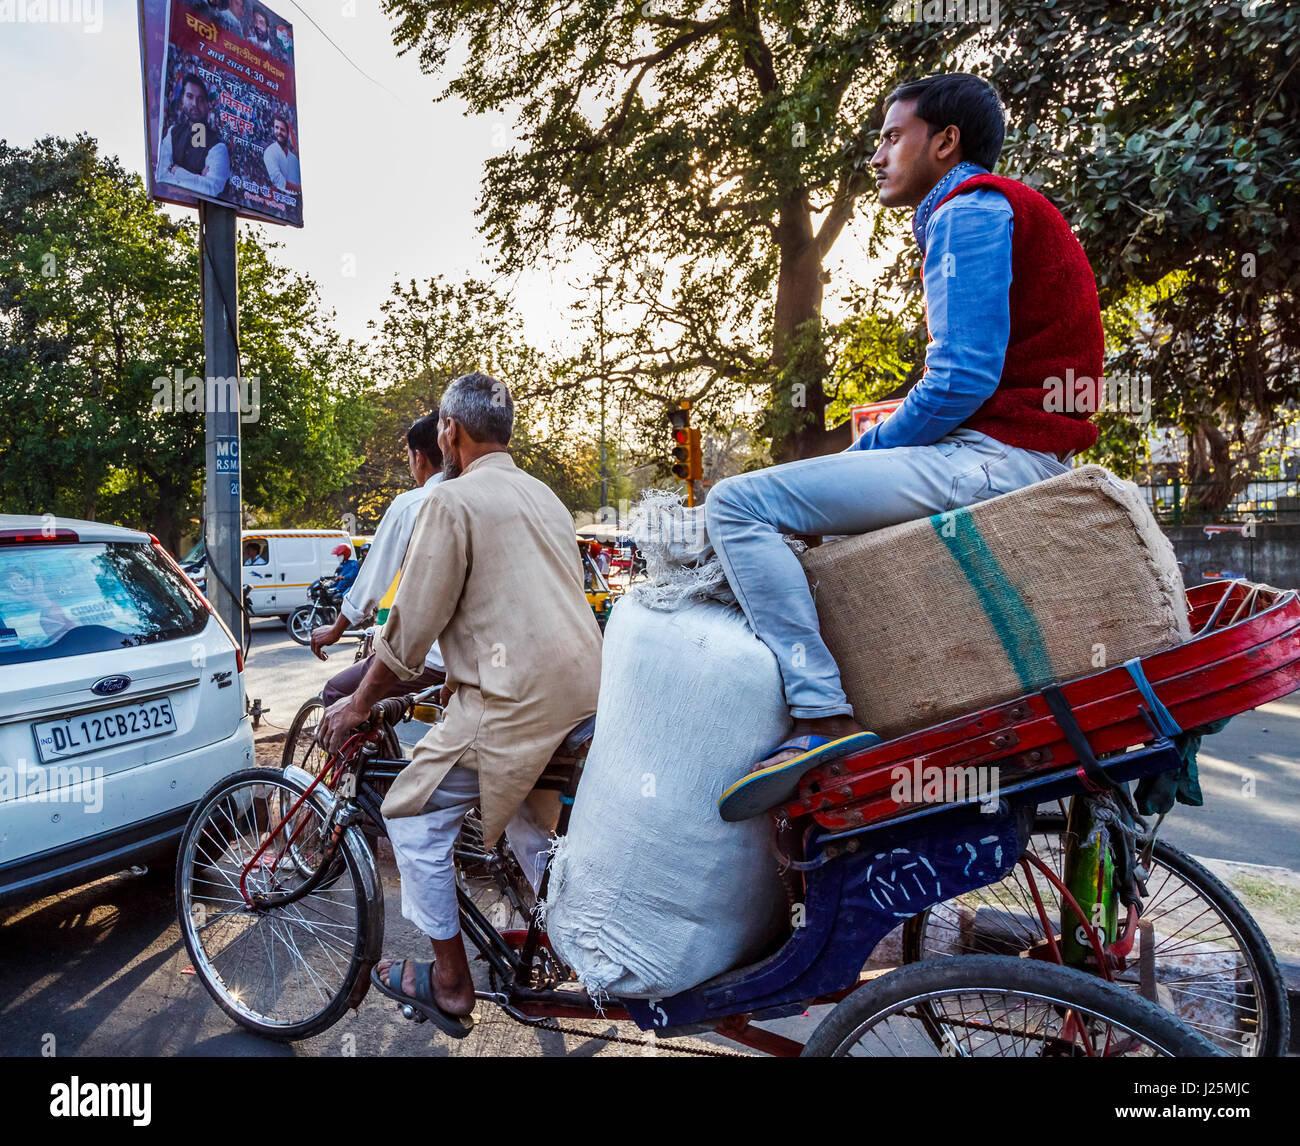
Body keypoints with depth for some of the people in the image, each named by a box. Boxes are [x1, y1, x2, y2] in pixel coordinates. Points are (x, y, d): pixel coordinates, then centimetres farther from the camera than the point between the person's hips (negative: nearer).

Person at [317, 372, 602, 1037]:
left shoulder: (454, 498, -8)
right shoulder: (542, 496, 18)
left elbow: (411, 626, -8)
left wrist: (358, 704, 5)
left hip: (517, 701, -9)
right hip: (582, 690, 9)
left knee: (414, 816, 8)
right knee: (519, 808, 29)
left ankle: (450, 985, 18)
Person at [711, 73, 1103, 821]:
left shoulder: (972, 209, -5)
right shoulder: (999, 213, 28)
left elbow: (962, 379, -18)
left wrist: (865, 452, -5)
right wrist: (863, 459, 15)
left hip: (989, 456, -11)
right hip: (1010, 462, 11)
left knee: (737, 504, -16)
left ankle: (826, 718, -22)